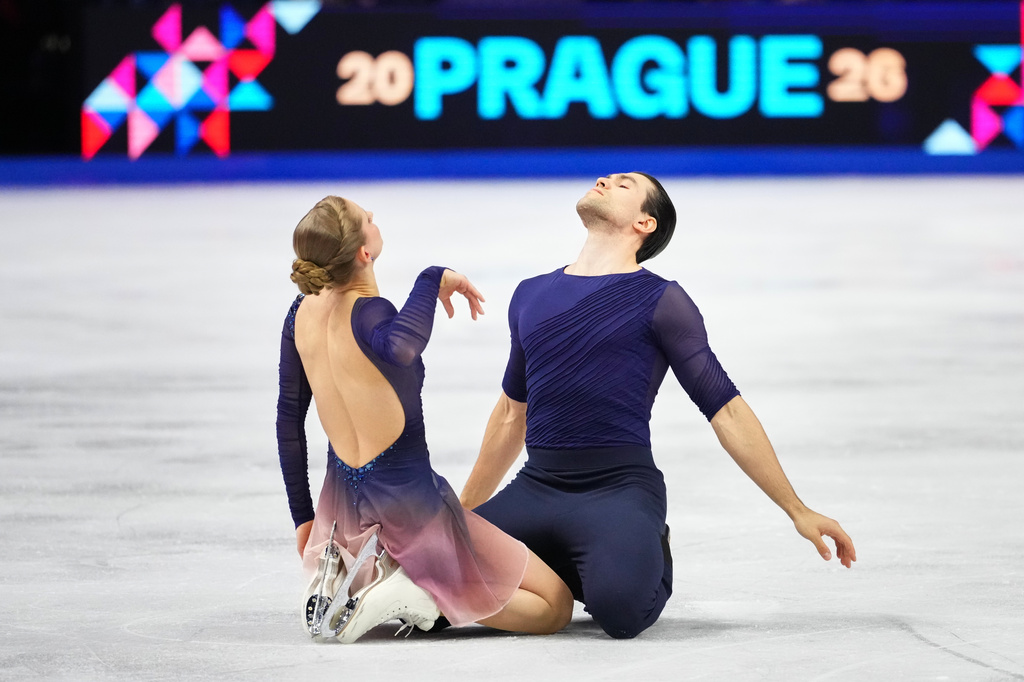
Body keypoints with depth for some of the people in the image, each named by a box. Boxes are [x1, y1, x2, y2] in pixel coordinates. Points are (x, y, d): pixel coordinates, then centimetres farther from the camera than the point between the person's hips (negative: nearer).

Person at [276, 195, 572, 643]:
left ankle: (344, 570, 8)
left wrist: (303, 519, 16)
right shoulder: (369, 315, -23)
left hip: (341, 502, 6)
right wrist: (432, 278, -33)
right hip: (409, 501, -6)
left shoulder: (303, 313, -2)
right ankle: (416, 588, -15)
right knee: (556, 605, 2)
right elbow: (401, 347, -50)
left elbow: (289, 418, 7)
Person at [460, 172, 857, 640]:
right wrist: (463, 509, 34)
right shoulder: (530, 296, 18)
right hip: (535, 489, 5)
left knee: (620, 608, -34)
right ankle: (566, 574, 8)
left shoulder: (659, 301, 1)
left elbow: (727, 412, 0)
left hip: (620, 491, -5)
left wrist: (797, 511, -4)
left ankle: (647, 561, 5)